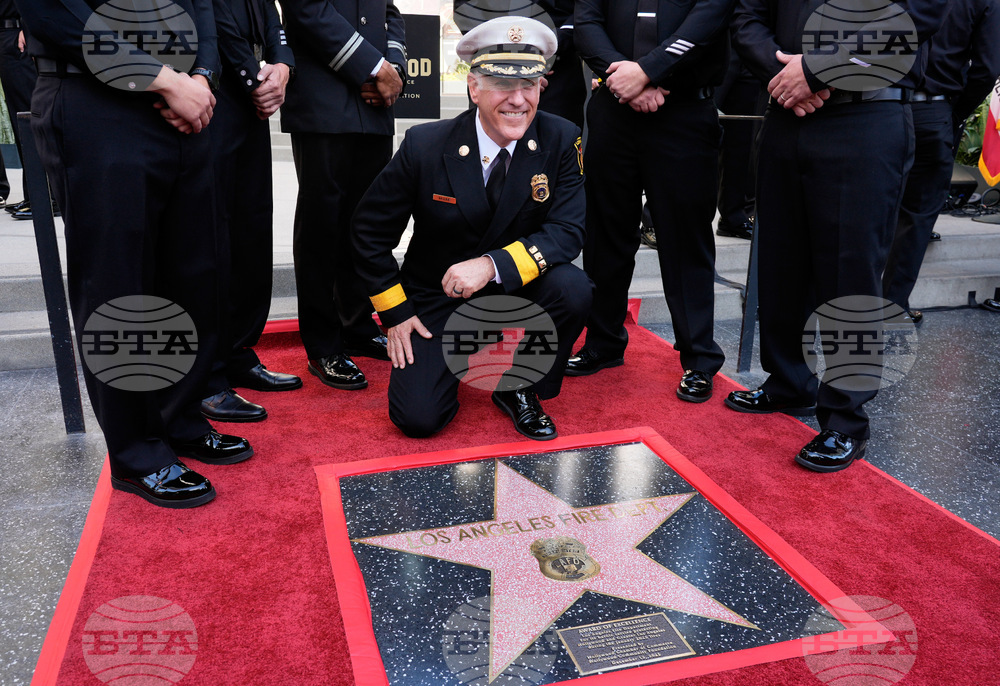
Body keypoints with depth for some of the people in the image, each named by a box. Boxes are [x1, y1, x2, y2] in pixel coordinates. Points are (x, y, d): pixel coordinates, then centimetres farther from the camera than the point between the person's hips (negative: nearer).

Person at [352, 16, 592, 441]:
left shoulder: (561, 140, -12)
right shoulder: (425, 146, -15)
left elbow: (568, 232, -17)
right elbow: (370, 231, -5)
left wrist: (492, 265, -32)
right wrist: (395, 312, -7)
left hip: (516, 291, 2)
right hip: (437, 301, -1)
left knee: (573, 289, -30)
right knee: (418, 418, -15)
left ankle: (517, 387, -1)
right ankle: (448, 353, 21)